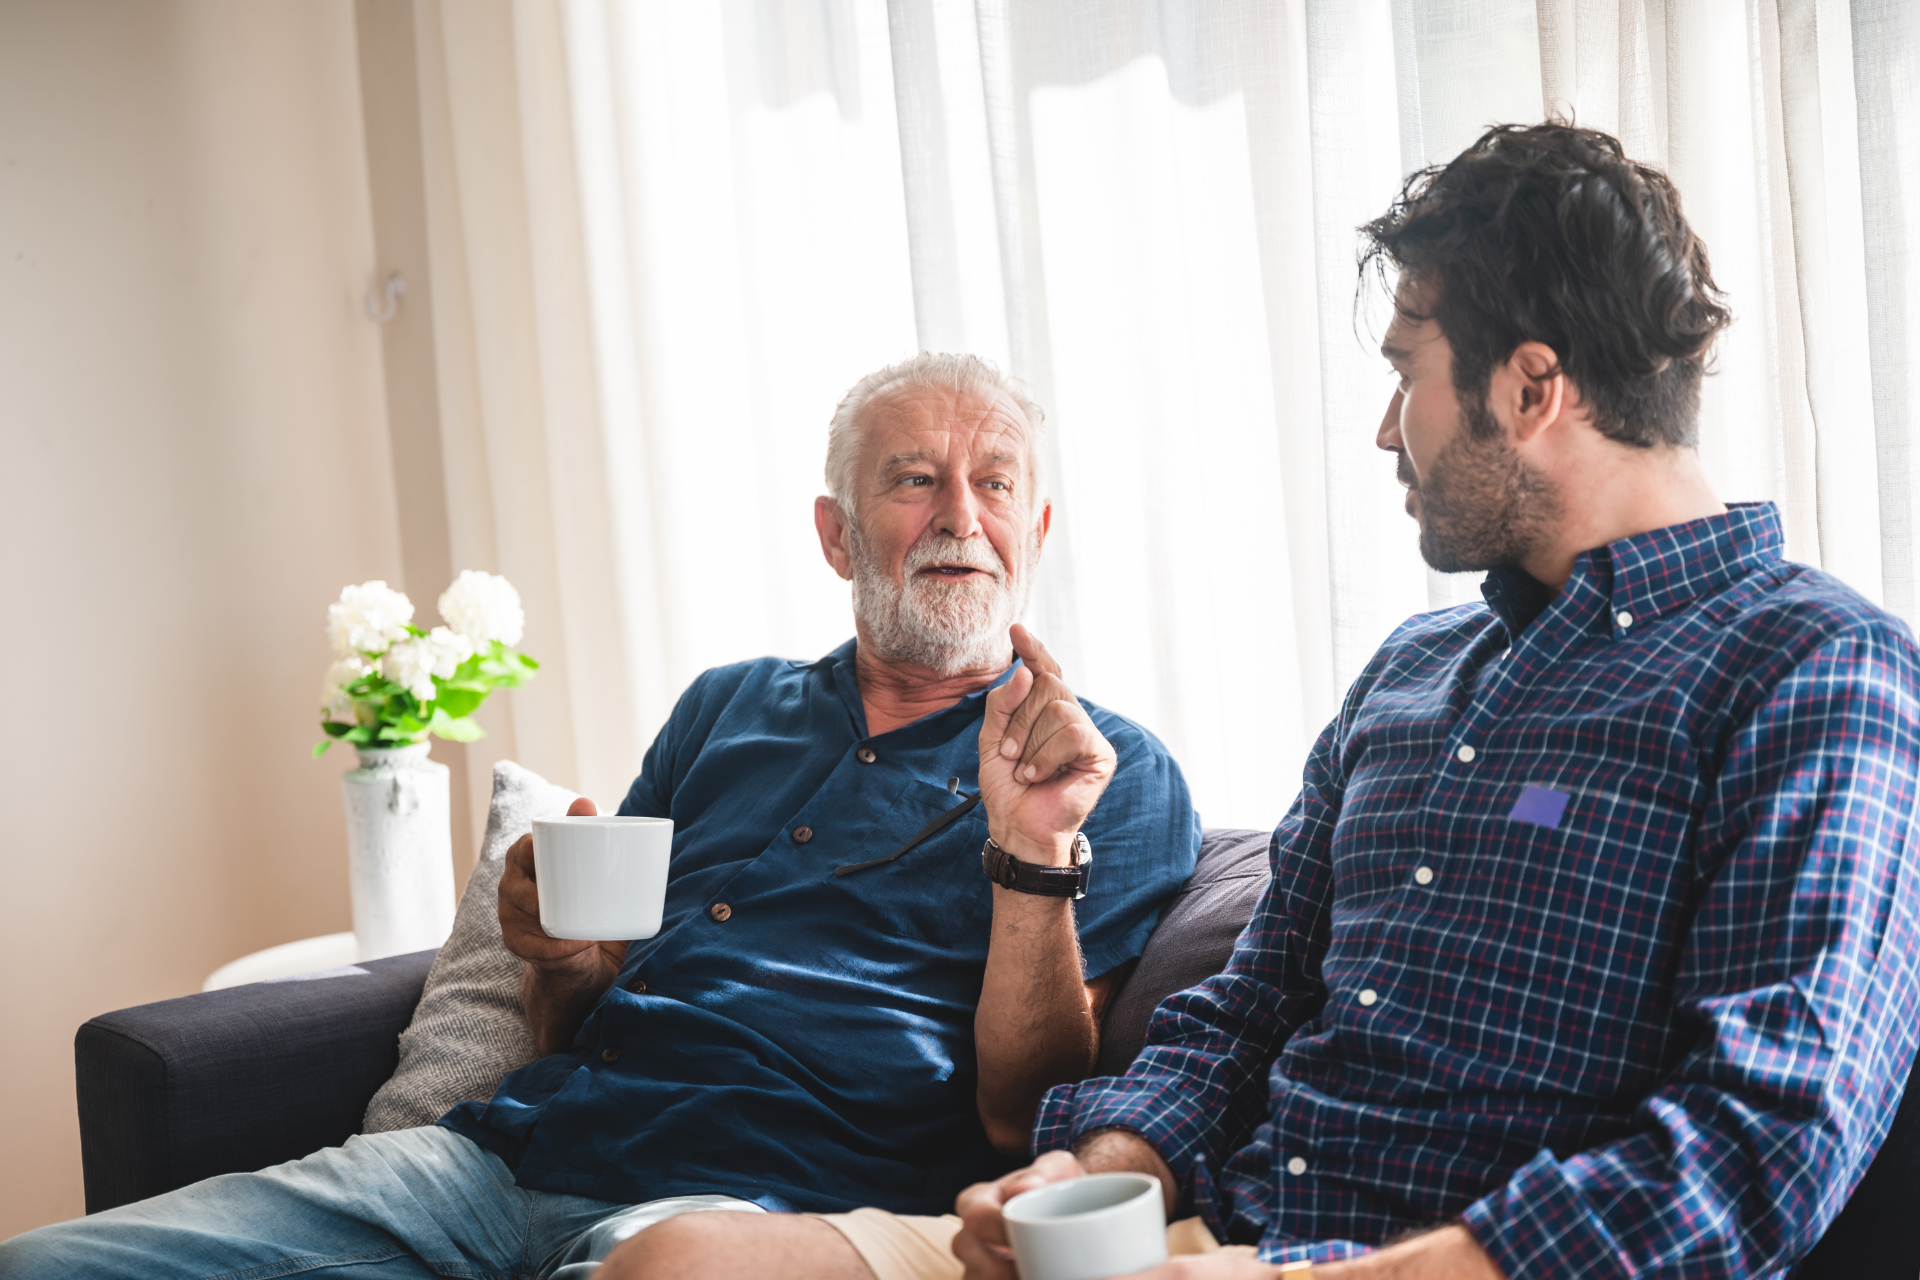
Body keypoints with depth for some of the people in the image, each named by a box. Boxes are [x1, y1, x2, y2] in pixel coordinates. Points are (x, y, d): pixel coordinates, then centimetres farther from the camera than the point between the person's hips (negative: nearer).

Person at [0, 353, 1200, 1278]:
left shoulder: (1116, 776, 7)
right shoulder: (728, 709, 23)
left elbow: (1021, 1116, -3)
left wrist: (1035, 855, -15)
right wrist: (562, 961, 1)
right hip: (512, 1149, 5)